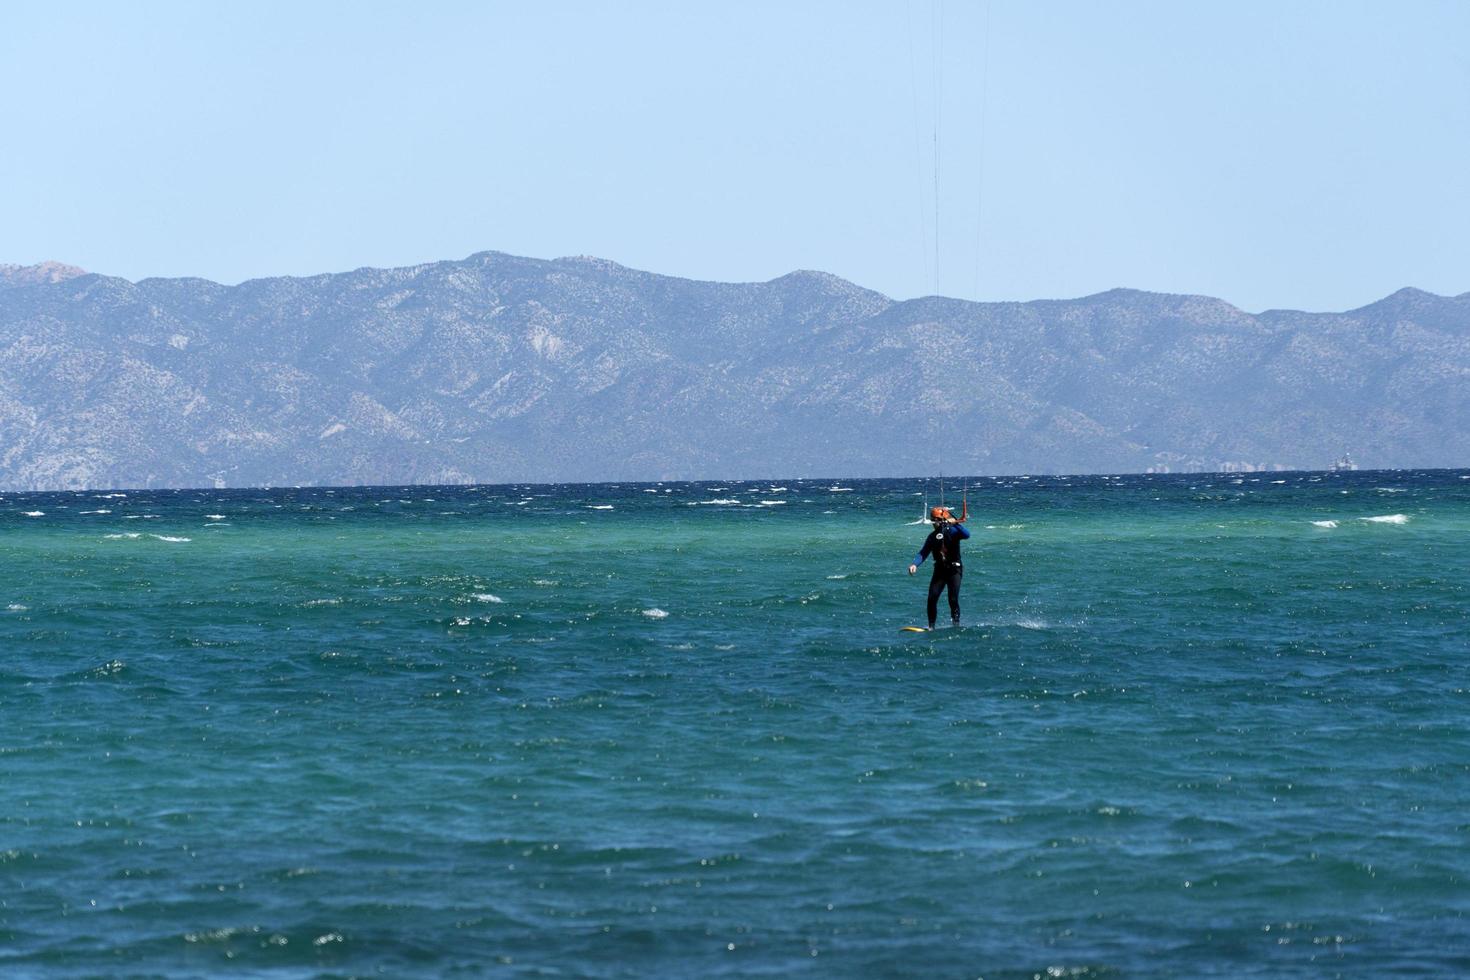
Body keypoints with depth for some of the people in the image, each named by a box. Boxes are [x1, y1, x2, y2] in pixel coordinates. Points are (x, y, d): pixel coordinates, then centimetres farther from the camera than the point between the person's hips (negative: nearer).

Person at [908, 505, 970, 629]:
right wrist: (915, 564, -11)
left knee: (953, 599, -13)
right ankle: (931, 626, 2)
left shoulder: (952, 531, -9)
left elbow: (966, 535, -28)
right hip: (939, 571, 5)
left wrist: (956, 524, -39)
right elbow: (923, 553, 5)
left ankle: (956, 624, -3)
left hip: (954, 570, -5)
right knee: (932, 598, -6)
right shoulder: (933, 536, 6)